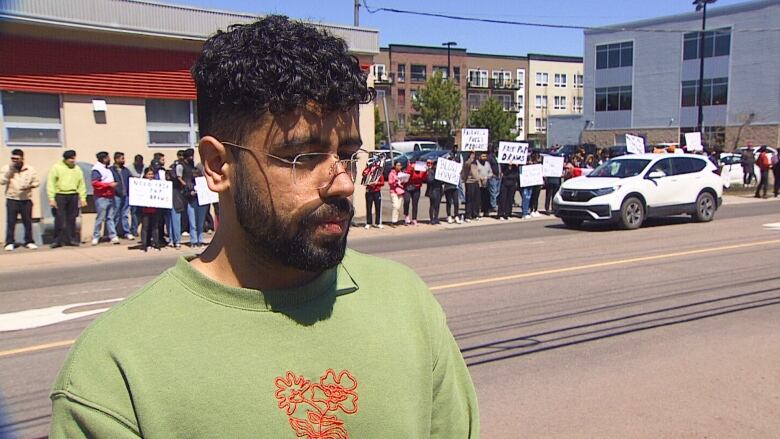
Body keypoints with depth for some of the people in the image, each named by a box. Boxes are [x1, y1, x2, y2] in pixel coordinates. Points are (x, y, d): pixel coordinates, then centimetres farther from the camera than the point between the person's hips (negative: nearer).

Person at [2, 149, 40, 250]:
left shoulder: (30, 170, 2)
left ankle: (29, 242, 15)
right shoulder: (6, 168, 0)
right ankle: (10, 243, 7)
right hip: (12, 200, -1)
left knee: (28, 222, 5)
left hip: (26, 200, 1)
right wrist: (10, 170, -17)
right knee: (10, 222, -1)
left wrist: (30, 186, -12)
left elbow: (37, 182, 8)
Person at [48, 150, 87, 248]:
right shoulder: (56, 167, -1)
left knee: (71, 219, 7)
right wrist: (51, 198, -10)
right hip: (60, 196, -3)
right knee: (59, 219, -3)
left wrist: (83, 198, 5)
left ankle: (71, 239, 14)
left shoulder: (77, 169, 11)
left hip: (73, 196, 3)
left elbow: (81, 184, 13)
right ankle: (57, 240, 4)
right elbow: (51, 183, -3)